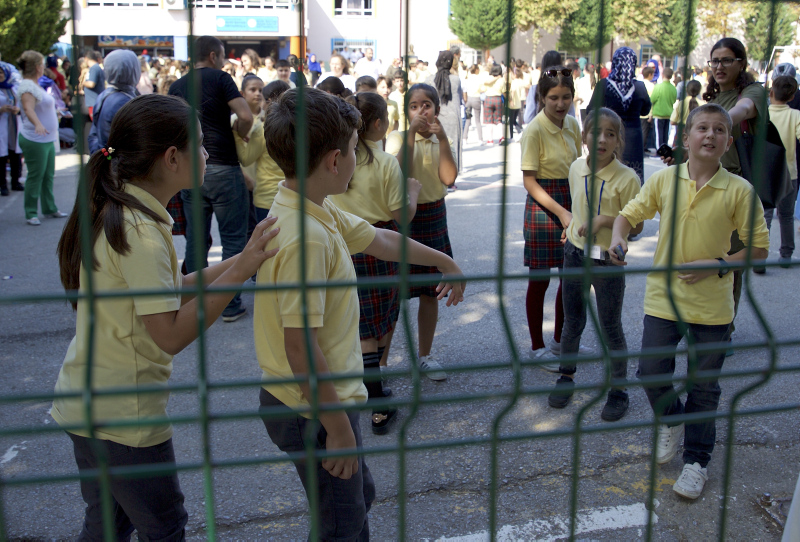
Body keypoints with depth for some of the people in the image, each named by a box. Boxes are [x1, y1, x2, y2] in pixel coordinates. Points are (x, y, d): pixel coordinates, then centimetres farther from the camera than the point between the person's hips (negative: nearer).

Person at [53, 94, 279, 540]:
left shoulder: (115, 214, 4)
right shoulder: (139, 232, -25)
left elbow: (166, 294, 7)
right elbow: (172, 335, -27)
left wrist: (238, 262, 0)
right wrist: (239, 273, -26)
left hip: (85, 402, 9)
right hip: (125, 417, -9)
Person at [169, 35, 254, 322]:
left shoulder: (176, 87, 12)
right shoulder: (220, 78, -4)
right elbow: (246, 116, -16)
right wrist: (239, 137, 2)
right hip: (222, 168, -5)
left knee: (196, 240, 12)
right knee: (232, 239, 4)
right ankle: (230, 304, 6)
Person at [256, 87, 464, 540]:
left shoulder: (320, 213, 1)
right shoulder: (307, 237, -30)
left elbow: (379, 240, 18)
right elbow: (300, 349, -29)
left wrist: (445, 262, 32)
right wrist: (338, 429, -21)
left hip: (324, 399, 10)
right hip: (315, 412, -9)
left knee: (359, 497, 27)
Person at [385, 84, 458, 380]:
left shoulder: (441, 141, 5)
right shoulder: (397, 137, -3)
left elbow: (448, 178, -13)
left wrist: (442, 138, -18)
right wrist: (412, 133, -23)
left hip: (433, 217, 4)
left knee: (430, 292, 11)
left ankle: (425, 355, 25)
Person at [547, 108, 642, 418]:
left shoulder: (626, 178, -16)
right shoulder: (576, 169, -1)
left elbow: (636, 225, -12)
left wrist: (605, 220, -25)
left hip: (608, 259, -4)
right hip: (575, 252, 4)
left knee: (611, 328, 6)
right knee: (572, 321, 17)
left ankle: (618, 390, 21)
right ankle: (566, 376, 34)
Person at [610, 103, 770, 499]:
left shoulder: (739, 191, -8)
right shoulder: (664, 180, -3)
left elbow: (758, 247, -3)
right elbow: (629, 214, 8)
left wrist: (718, 265, -17)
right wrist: (618, 239, -13)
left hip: (712, 306, -1)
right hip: (663, 297, 2)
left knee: (703, 386, 9)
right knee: (651, 372, 5)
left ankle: (696, 459, 29)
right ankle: (671, 421, 39)